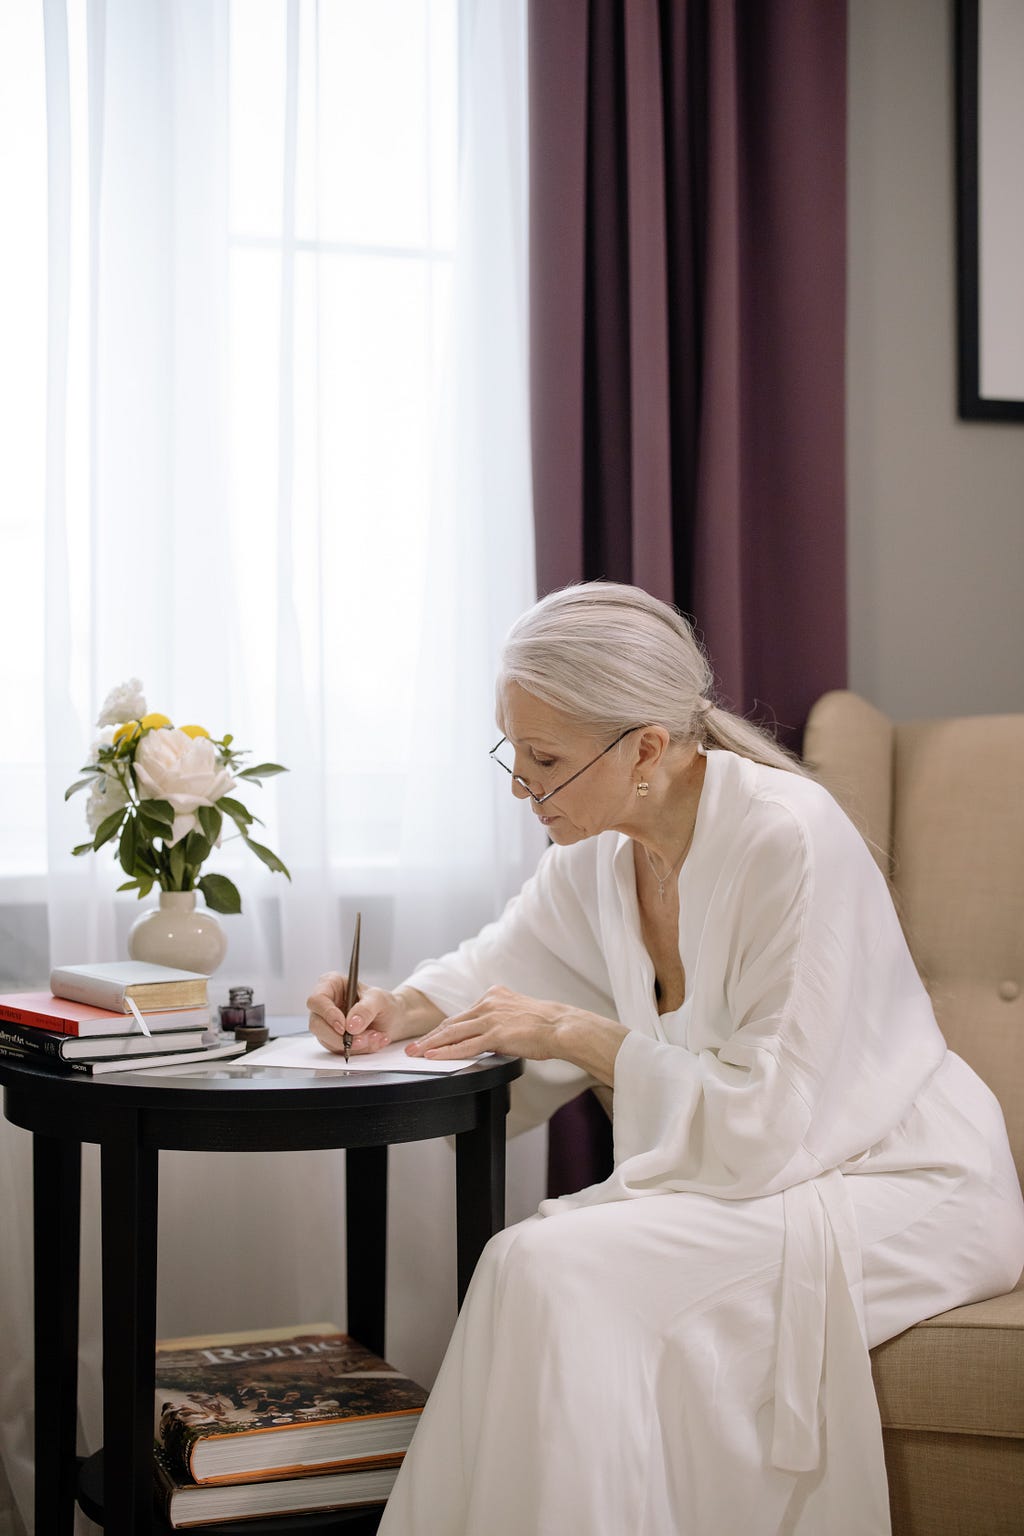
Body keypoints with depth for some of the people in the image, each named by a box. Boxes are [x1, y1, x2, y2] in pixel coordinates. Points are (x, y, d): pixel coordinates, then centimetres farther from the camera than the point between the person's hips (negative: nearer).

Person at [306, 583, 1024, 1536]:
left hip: (901, 1187, -7)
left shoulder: (789, 840, -25)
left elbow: (768, 1125, -26)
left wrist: (577, 1034, -20)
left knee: (557, 1267, -25)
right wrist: (400, 1010, -4)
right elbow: (497, 964, 17)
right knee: (529, 1260, -18)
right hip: (758, 1169, 7)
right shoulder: (601, 848, -2)